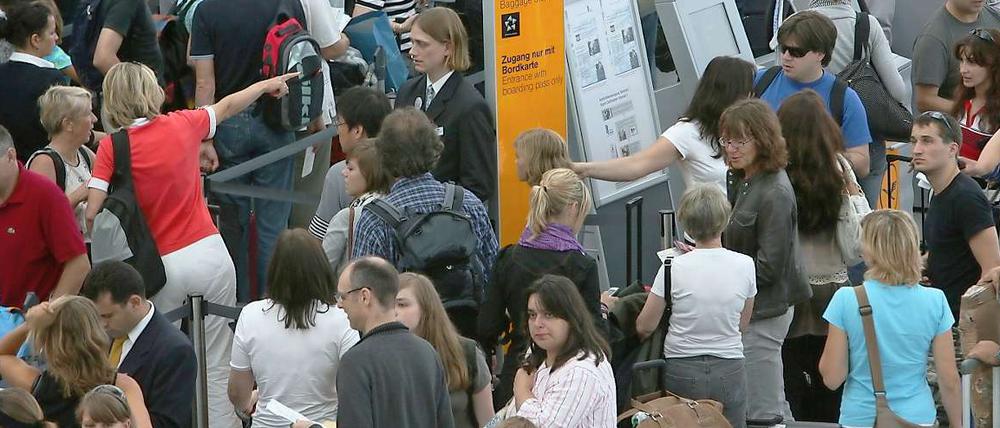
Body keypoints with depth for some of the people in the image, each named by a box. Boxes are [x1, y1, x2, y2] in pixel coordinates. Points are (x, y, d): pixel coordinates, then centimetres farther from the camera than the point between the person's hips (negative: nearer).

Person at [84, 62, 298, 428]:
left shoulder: (111, 147, -6)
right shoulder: (183, 125, 2)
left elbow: (92, 214, -13)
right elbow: (227, 107, 22)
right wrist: (268, 85, 40)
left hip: (163, 266, -2)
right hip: (210, 254, 2)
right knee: (217, 365, 5)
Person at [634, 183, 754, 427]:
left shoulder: (674, 268, -11)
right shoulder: (744, 266, -5)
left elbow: (644, 327, -2)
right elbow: (742, 324, 9)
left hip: (682, 372, -1)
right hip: (729, 372, 1)